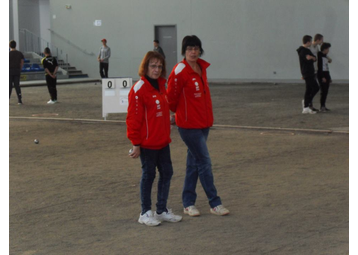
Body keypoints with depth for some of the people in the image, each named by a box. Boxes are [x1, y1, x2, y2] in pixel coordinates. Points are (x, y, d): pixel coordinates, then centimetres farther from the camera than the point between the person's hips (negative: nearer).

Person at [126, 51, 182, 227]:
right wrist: (136, 144, -15)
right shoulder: (139, 89, -15)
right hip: (147, 142, -8)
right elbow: (133, 118, -16)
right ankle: (145, 213, 15)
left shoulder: (161, 86, 10)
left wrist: (166, 134, 16)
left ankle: (162, 210, 23)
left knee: (167, 173, 10)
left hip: (162, 141, 8)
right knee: (148, 174, 2)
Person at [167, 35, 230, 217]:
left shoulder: (202, 67, 6)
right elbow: (171, 98, -10)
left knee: (194, 162, 13)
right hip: (189, 125, -8)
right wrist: (180, 113, 5)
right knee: (204, 162, -4)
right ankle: (215, 203, 5)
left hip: (203, 123, 8)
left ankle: (188, 203, 22)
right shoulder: (180, 71, -17)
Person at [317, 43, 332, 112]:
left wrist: (329, 77, 19)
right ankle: (322, 107, -9)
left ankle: (323, 106, 11)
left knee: (326, 91, 7)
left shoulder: (325, 56, 15)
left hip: (326, 75, 9)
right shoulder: (319, 55, -11)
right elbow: (319, 67, -16)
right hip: (321, 75, -9)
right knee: (323, 91, -11)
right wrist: (322, 77, -21)